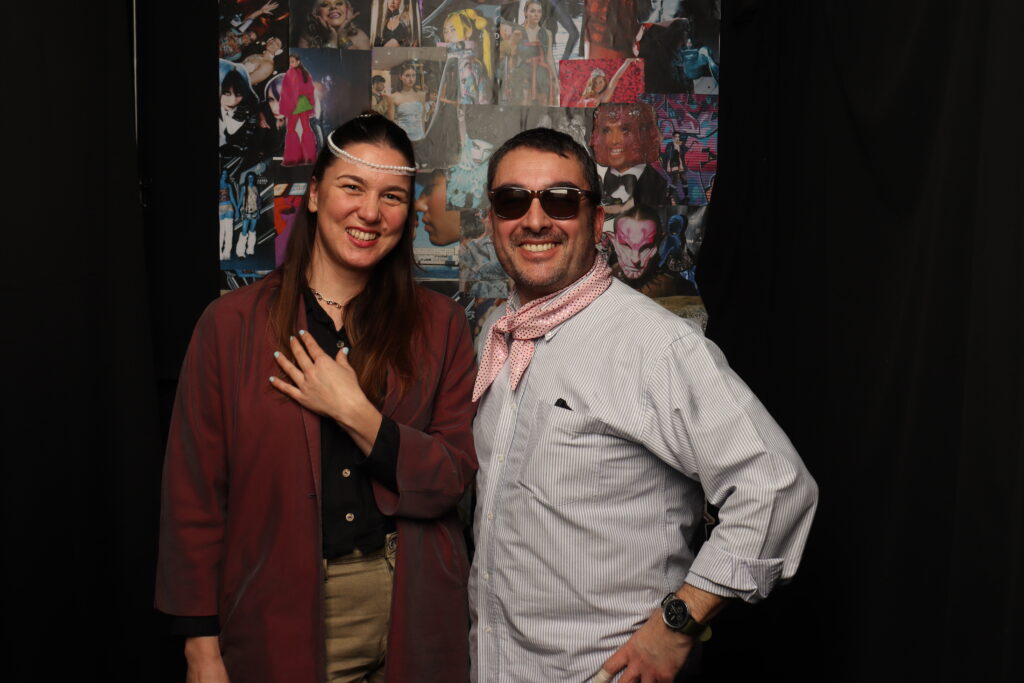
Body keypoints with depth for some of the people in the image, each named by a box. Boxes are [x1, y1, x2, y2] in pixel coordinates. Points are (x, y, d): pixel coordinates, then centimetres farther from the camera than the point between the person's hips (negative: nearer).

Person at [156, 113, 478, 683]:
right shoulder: (231, 324, -4)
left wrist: (357, 414, -18)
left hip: (414, 612, 2)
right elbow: (195, 494, -3)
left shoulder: (439, 325, -1)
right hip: (280, 614, -1)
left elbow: (455, 478, -6)